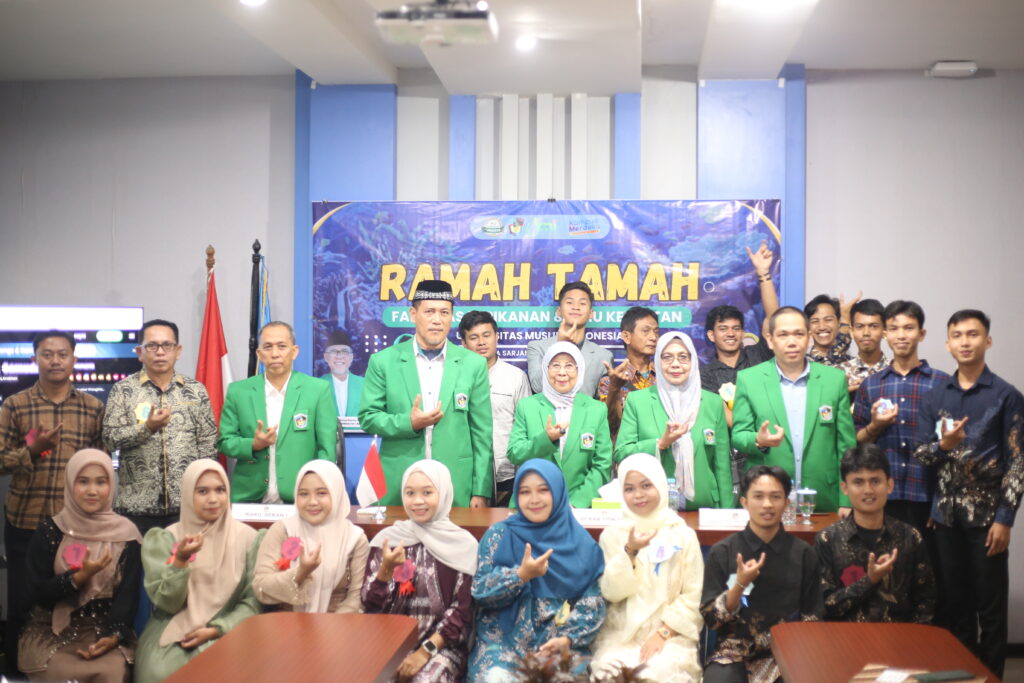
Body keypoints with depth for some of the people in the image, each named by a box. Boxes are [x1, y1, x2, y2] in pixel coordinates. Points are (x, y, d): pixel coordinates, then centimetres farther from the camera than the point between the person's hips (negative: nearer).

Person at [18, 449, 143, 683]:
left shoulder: (126, 534, 1)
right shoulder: (49, 532, 0)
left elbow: (129, 593, -3)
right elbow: (38, 593, -3)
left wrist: (114, 635, -18)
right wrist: (79, 577, -18)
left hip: (106, 629, 0)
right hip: (51, 631, 0)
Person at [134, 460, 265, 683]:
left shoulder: (248, 538, 1)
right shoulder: (164, 539, 1)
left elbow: (254, 601, 2)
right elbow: (167, 604, -5)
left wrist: (216, 630, -11)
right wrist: (180, 561, -21)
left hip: (226, 632, 0)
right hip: (172, 633, 1)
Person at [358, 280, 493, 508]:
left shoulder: (473, 364, 4)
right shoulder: (383, 362, 3)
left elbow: (482, 433, 4)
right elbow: (367, 417, 4)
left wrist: (481, 492, 0)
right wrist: (408, 423, -14)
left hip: (456, 487, 0)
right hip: (398, 487, 0)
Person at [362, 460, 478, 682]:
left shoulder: (464, 545, -1)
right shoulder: (387, 538, 4)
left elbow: (463, 611, -3)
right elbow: (370, 605, 1)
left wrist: (426, 651, -13)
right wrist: (386, 569, -16)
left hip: (442, 645, -2)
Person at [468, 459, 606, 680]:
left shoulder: (581, 543, 6)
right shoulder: (499, 535, 5)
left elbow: (593, 602, 3)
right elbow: (480, 590, -3)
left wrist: (568, 639, -12)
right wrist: (521, 575, -18)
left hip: (561, 645, 1)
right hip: (503, 642, 0)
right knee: (497, 677, -28)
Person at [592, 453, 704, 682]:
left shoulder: (683, 535, 3)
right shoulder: (612, 534, 7)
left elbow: (694, 596, -1)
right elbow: (611, 592, -2)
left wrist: (664, 633, -11)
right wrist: (630, 552, -14)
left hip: (671, 635, -1)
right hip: (619, 636, 1)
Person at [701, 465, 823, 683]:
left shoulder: (803, 554, 4)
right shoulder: (722, 552, 0)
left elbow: (812, 618, 9)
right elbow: (711, 618, -1)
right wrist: (740, 585, -15)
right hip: (735, 651, -1)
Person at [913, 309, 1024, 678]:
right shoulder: (934, 397, 7)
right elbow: (919, 453, 8)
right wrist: (943, 445, -15)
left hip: (987, 513, -3)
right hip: (946, 513, 4)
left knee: (990, 604, 3)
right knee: (955, 601, 11)